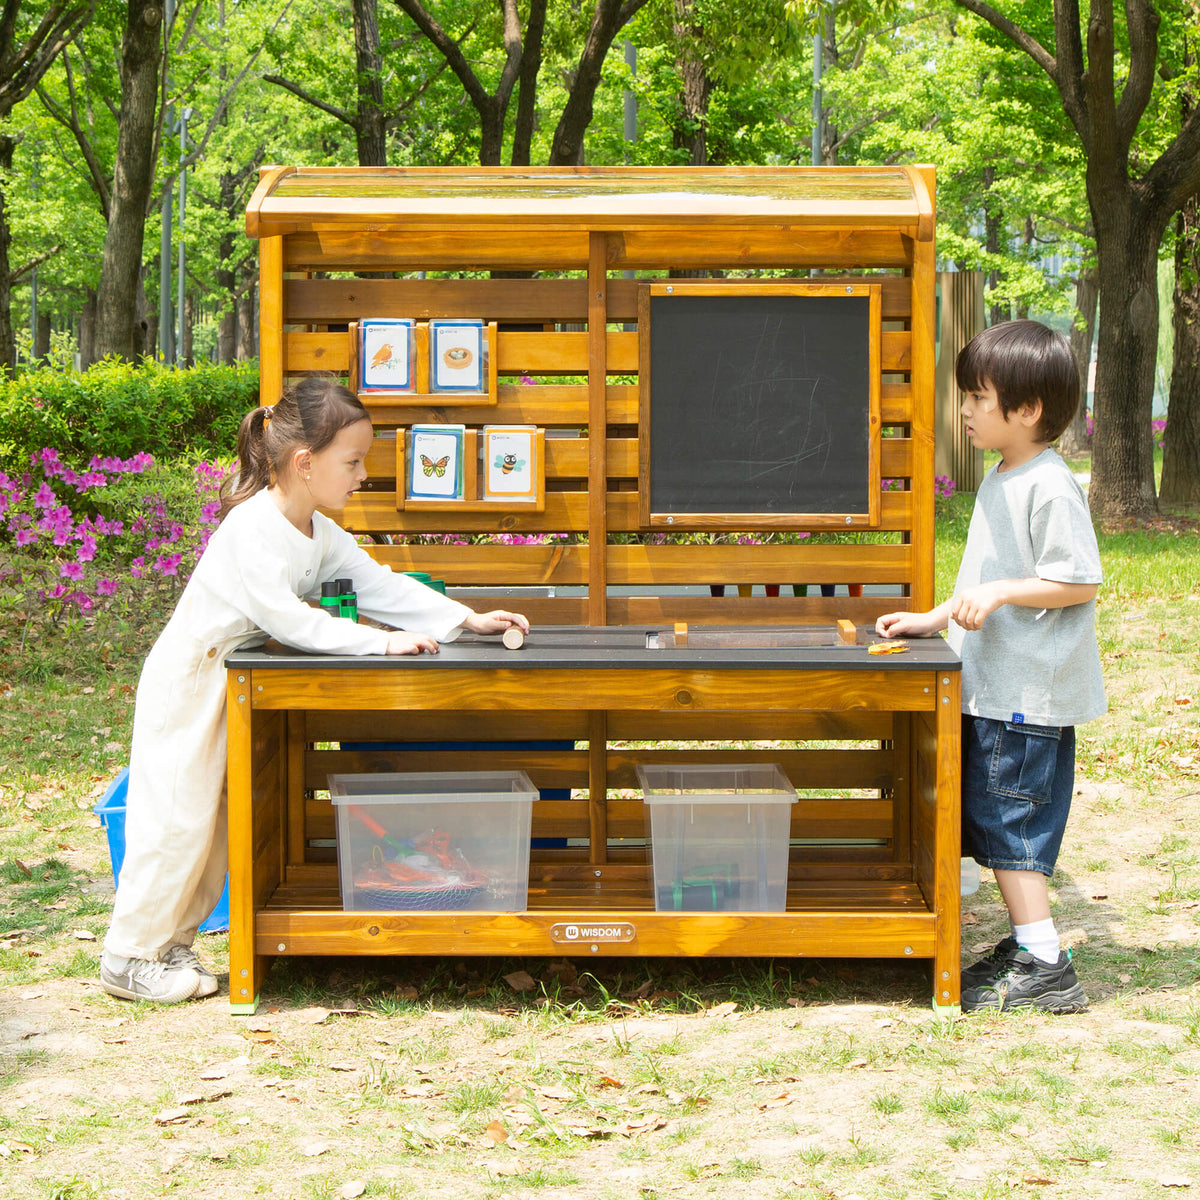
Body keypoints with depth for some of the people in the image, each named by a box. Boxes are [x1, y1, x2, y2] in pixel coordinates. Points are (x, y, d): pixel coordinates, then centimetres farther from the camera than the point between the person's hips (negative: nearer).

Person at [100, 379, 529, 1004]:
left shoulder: (322, 535, 2)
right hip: (186, 678, -9)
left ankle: (172, 942, 21)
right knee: (177, 816, -7)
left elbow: (379, 585, 3)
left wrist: (466, 619, -6)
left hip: (236, 683, 9)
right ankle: (131, 957, 3)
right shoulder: (252, 526, -26)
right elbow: (284, 618, -32)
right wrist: (380, 642, -32)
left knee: (220, 817, 12)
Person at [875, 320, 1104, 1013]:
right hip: (994, 688, 10)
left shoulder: (1050, 487, -16)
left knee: (1008, 819, -8)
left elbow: (1079, 583, -19)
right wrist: (936, 618, 17)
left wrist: (1001, 593, -24)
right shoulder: (1000, 482, 15)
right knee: (993, 820, 13)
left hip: (1031, 694, -10)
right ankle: (1029, 944, 21)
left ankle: (1045, 968, -5)